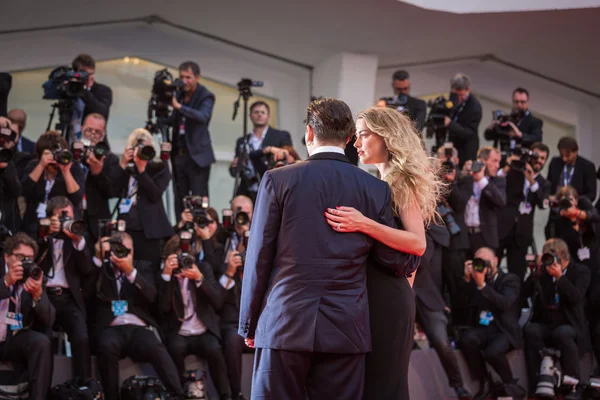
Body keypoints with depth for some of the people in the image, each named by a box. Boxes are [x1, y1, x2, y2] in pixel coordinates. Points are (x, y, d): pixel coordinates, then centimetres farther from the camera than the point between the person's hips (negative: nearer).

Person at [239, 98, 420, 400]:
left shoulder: (278, 180, -1)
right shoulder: (376, 189, 3)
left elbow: (259, 257, 0)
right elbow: (398, 263, 8)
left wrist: (249, 324, 9)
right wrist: (414, 256, 32)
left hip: (285, 325, -1)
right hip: (346, 329, 2)